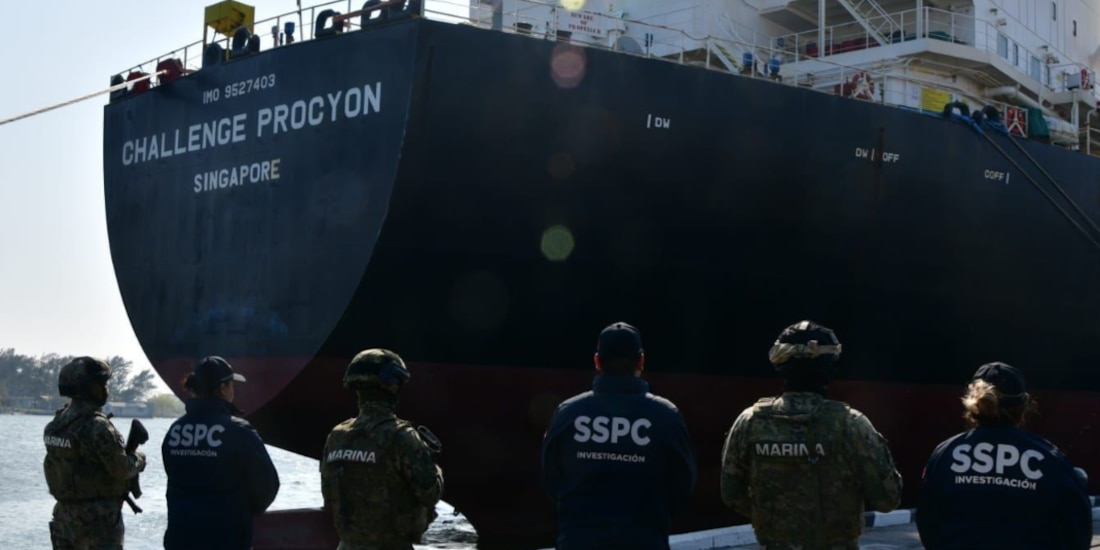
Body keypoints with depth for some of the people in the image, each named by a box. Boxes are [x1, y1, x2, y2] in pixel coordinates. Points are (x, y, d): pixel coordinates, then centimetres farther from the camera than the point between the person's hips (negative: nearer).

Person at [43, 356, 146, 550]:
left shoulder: (56, 423, 4)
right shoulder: (97, 426, -21)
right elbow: (122, 469, -19)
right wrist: (139, 458, 2)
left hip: (64, 512, 8)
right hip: (98, 517, -8)